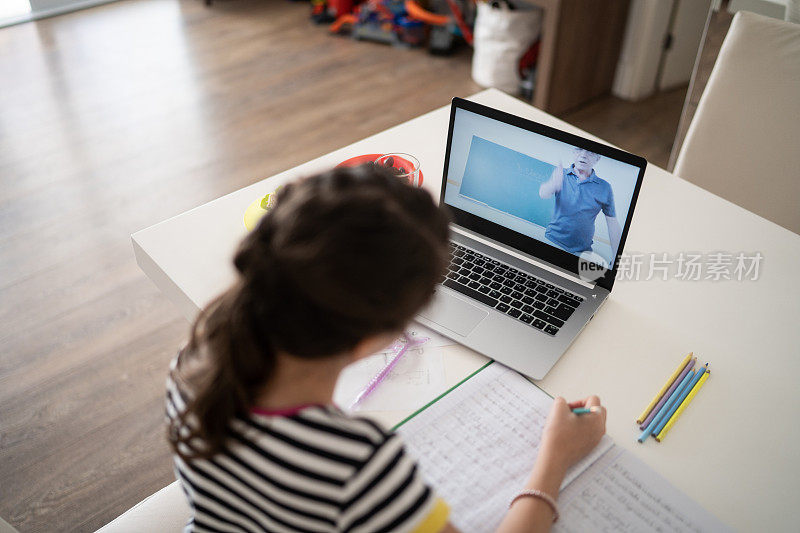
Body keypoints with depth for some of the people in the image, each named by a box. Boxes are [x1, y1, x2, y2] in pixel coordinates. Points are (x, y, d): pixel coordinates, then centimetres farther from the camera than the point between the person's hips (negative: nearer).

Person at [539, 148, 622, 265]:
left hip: (581, 251, 0)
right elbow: (543, 194, -20)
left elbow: (613, 224, 4)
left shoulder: (604, 187, 0)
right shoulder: (562, 175, 0)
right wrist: (553, 184, -45)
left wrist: (616, 258, 1)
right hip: (552, 242, 0)